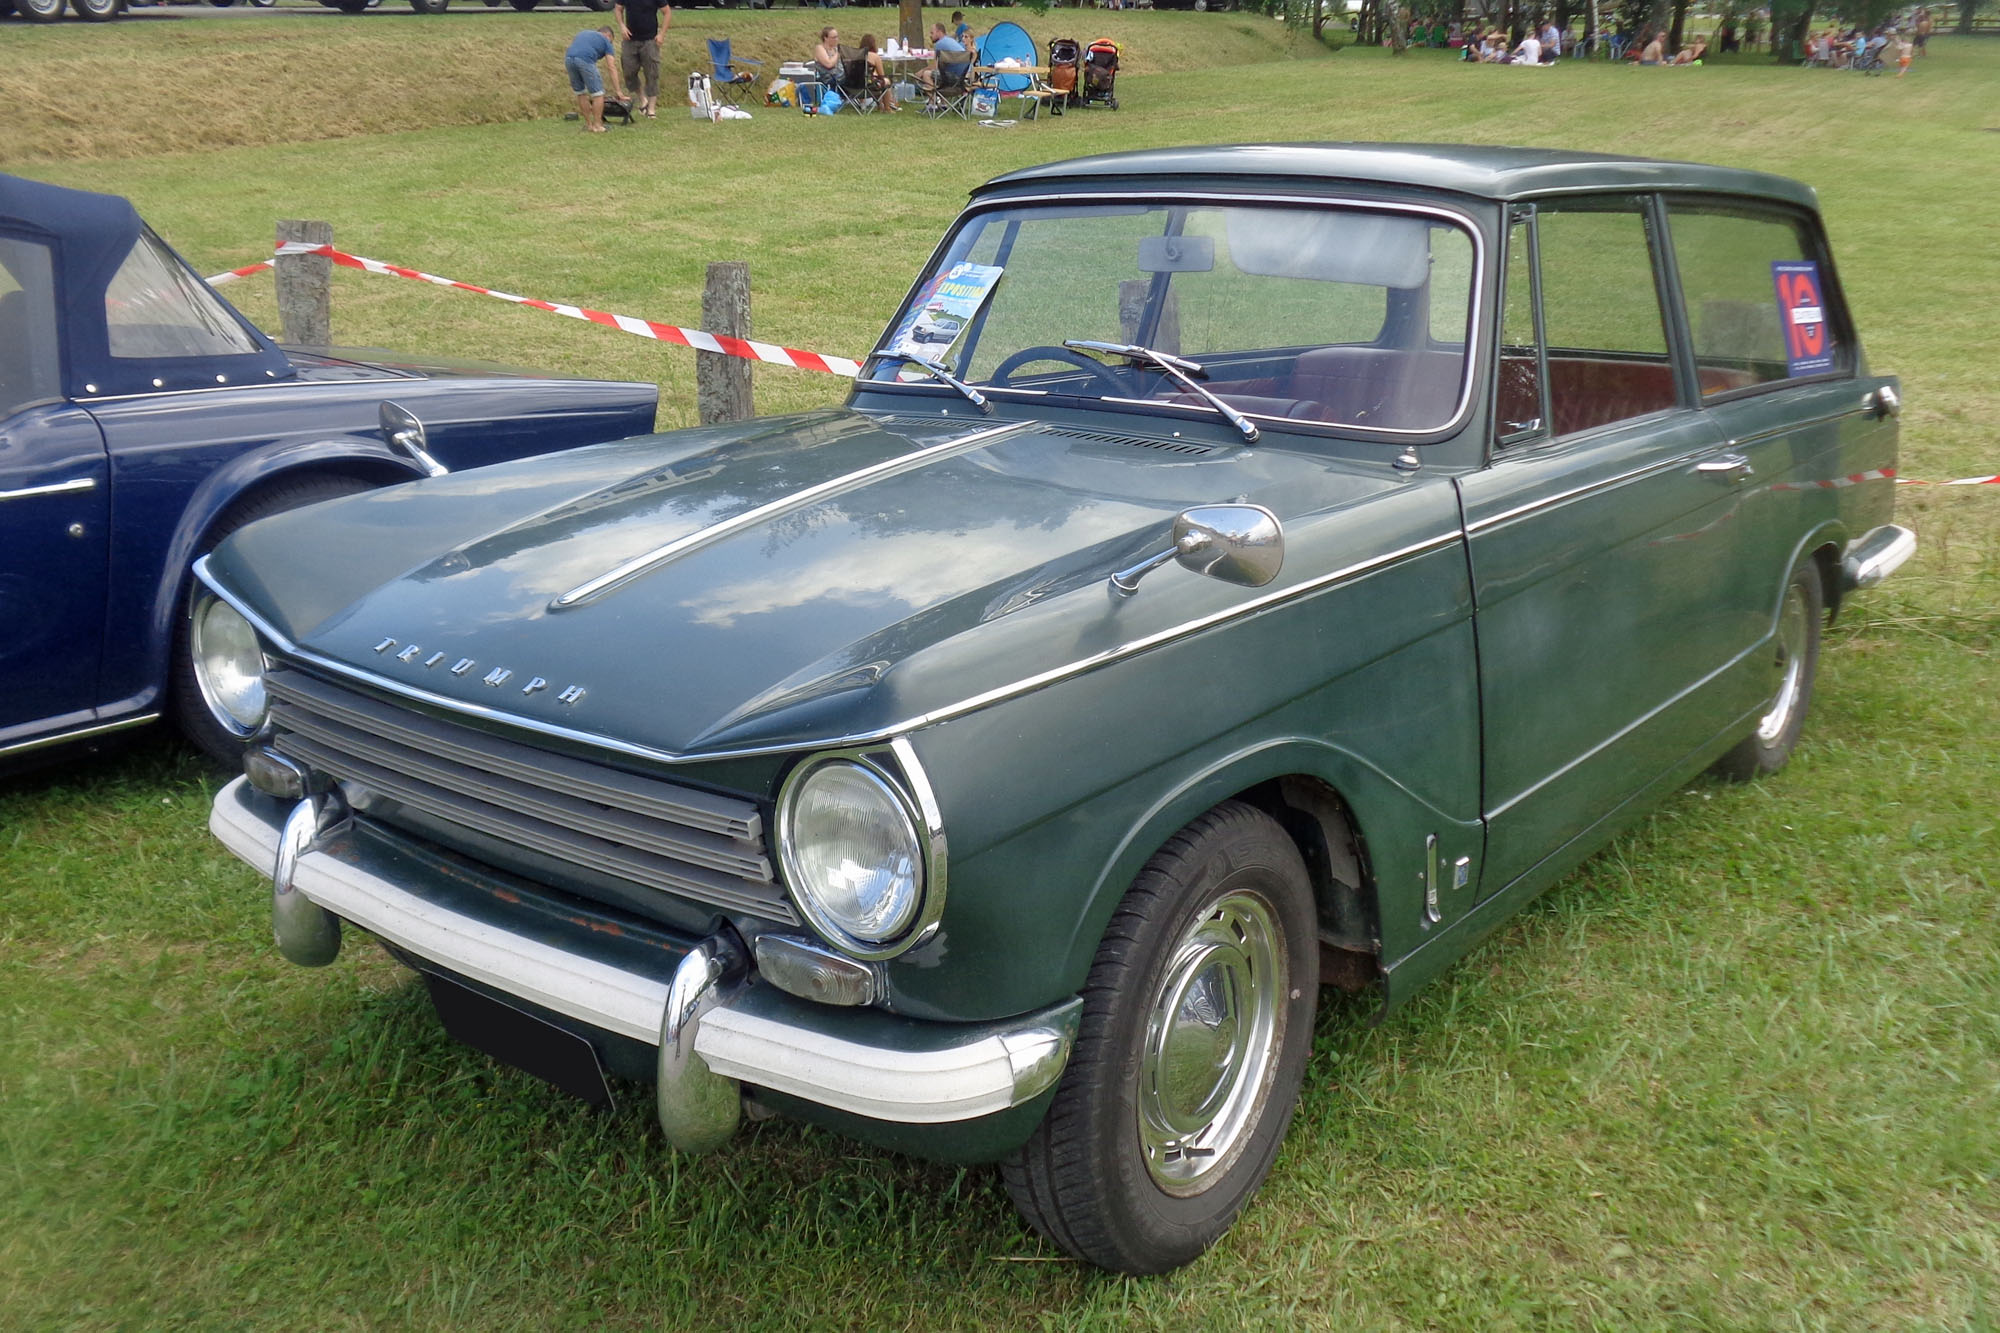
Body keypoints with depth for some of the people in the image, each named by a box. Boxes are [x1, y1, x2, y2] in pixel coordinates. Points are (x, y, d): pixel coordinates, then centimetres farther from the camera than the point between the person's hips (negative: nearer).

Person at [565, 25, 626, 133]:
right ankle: (597, 125, 12)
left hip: (568, 59, 5)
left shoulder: (583, 33, 36)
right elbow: (611, 68, 12)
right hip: (585, 60, -5)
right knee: (597, 94, 10)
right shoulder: (605, 40, 21)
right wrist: (618, 91, 11)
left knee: (580, 93, 21)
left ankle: (588, 124, 26)